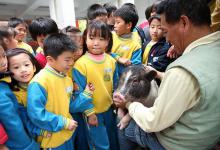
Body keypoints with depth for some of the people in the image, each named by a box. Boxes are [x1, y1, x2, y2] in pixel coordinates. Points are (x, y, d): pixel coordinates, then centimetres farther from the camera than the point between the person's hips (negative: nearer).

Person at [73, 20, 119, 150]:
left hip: (109, 108, 5)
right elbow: (79, 92, -16)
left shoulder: (111, 60, -5)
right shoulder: (81, 64, -20)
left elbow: (116, 84, 6)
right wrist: (89, 112, -13)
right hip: (93, 112, -5)